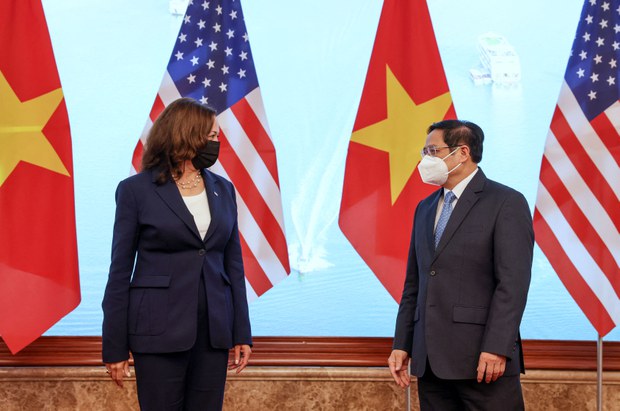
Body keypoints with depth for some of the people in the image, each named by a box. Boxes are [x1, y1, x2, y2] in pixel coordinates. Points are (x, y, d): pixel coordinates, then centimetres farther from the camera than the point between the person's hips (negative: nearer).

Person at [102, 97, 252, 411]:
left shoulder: (223, 190, 10)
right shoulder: (136, 190, -3)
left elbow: (233, 264, 11)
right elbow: (120, 270, -3)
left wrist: (242, 334, 6)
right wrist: (115, 347, -5)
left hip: (213, 331, 4)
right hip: (160, 329, -4)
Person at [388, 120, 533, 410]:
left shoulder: (506, 203, -4)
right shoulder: (425, 208, 18)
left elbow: (513, 283, -12)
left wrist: (496, 348, -19)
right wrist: (402, 345, 11)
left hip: (482, 360, -6)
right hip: (431, 362, 7)